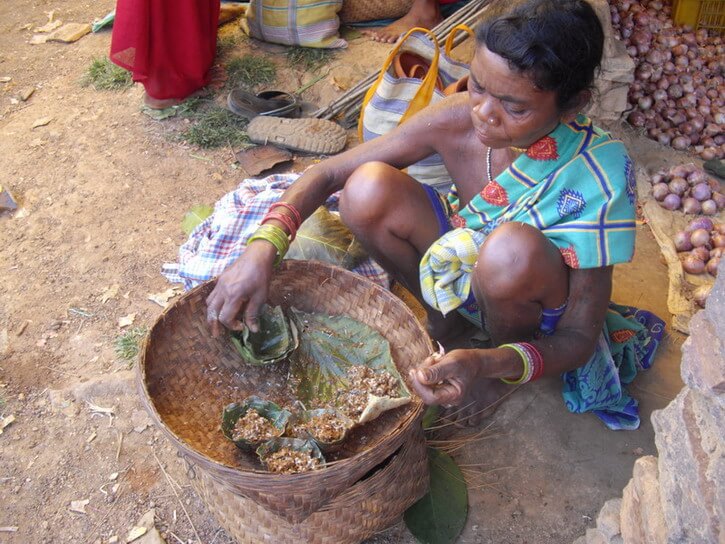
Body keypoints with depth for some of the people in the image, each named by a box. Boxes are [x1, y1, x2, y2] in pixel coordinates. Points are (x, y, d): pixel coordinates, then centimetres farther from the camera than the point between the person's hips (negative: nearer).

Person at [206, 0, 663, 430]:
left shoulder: (599, 177, -31)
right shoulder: (458, 119, -23)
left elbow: (579, 337, -25)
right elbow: (329, 173, -16)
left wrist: (491, 366, -45)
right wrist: (263, 248, -32)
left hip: (537, 302, -3)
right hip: (461, 272, 3)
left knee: (512, 248, -39)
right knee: (368, 189, -23)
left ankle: (505, 366, -6)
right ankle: (444, 315, 3)